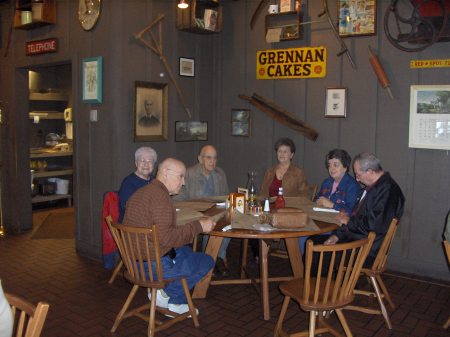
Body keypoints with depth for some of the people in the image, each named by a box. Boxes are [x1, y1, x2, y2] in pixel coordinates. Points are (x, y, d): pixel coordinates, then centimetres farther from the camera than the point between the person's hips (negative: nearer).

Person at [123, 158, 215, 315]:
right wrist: (198, 226, -20)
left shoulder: (141, 192, 10)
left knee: (187, 251, 29)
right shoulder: (160, 196, -22)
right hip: (154, 265, -10)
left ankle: (175, 304, 21)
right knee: (207, 261, 3)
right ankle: (167, 293, 8)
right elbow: (166, 238, -29)